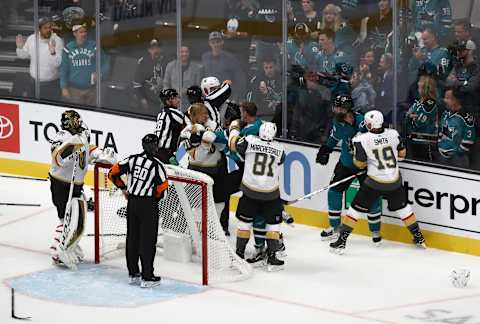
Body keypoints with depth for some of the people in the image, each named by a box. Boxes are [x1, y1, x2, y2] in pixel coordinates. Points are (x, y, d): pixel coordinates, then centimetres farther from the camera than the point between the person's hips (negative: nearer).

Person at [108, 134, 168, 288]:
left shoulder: (132, 159, 1)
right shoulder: (157, 165, -13)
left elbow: (113, 173, 6)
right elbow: (162, 190, -11)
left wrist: (123, 188, 20)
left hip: (132, 202, 5)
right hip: (148, 206, -5)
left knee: (132, 238, 14)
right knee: (148, 240, 0)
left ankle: (133, 274, 22)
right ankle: (147, 278, 1)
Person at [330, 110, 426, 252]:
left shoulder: (362, 139, -14)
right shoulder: (393, 134, -4)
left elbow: (360, 164, -7)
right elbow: (402, 153, 9)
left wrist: (356, 147, 8)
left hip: (375, 182, -3)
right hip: (395, 180, 3)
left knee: (356, 208, 5)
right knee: (402, 207, 22)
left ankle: (341, 241, 3)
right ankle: (419, 238, 28)